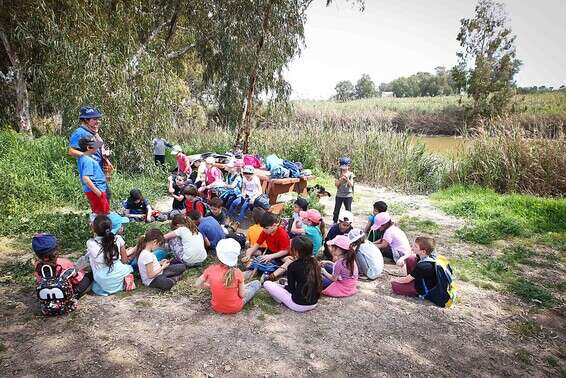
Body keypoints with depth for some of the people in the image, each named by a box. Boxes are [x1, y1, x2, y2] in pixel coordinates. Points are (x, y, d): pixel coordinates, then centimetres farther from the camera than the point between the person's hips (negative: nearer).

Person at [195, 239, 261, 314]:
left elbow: (197, 284, -4)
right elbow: (242, 294, -14)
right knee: (257, 283, 11)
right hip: (235, 308, -3)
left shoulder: (211, 270, -17)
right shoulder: (237, 273, -23)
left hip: (216, 308, 4)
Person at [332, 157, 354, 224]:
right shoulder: (339, 174, 3)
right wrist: (340, 179, -18)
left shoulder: (350, 174, -2)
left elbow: (351, 184, -10)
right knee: (336, 209, 7)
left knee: (348, 209, 6)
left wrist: (347, 179, -26)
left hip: (348, 195, -2)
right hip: (339, 195, 2)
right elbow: (336, 184, 0)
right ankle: (335, 222, 20)